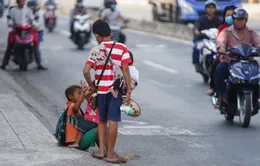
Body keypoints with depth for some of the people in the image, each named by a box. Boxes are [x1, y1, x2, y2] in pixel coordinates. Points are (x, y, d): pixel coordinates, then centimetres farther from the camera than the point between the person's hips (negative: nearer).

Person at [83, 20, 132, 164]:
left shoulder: (95, 51, -1)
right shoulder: (122, 48, -4)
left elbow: (86, 71, -8)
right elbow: (125, 70, -8)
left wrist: (92, 86, 7)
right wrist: (129, 90, -3)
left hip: (101, 89, 2)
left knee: (102, 120, 17)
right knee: (113, 121, 0)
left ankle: (101, 150, 17)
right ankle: (110, 154, 1)